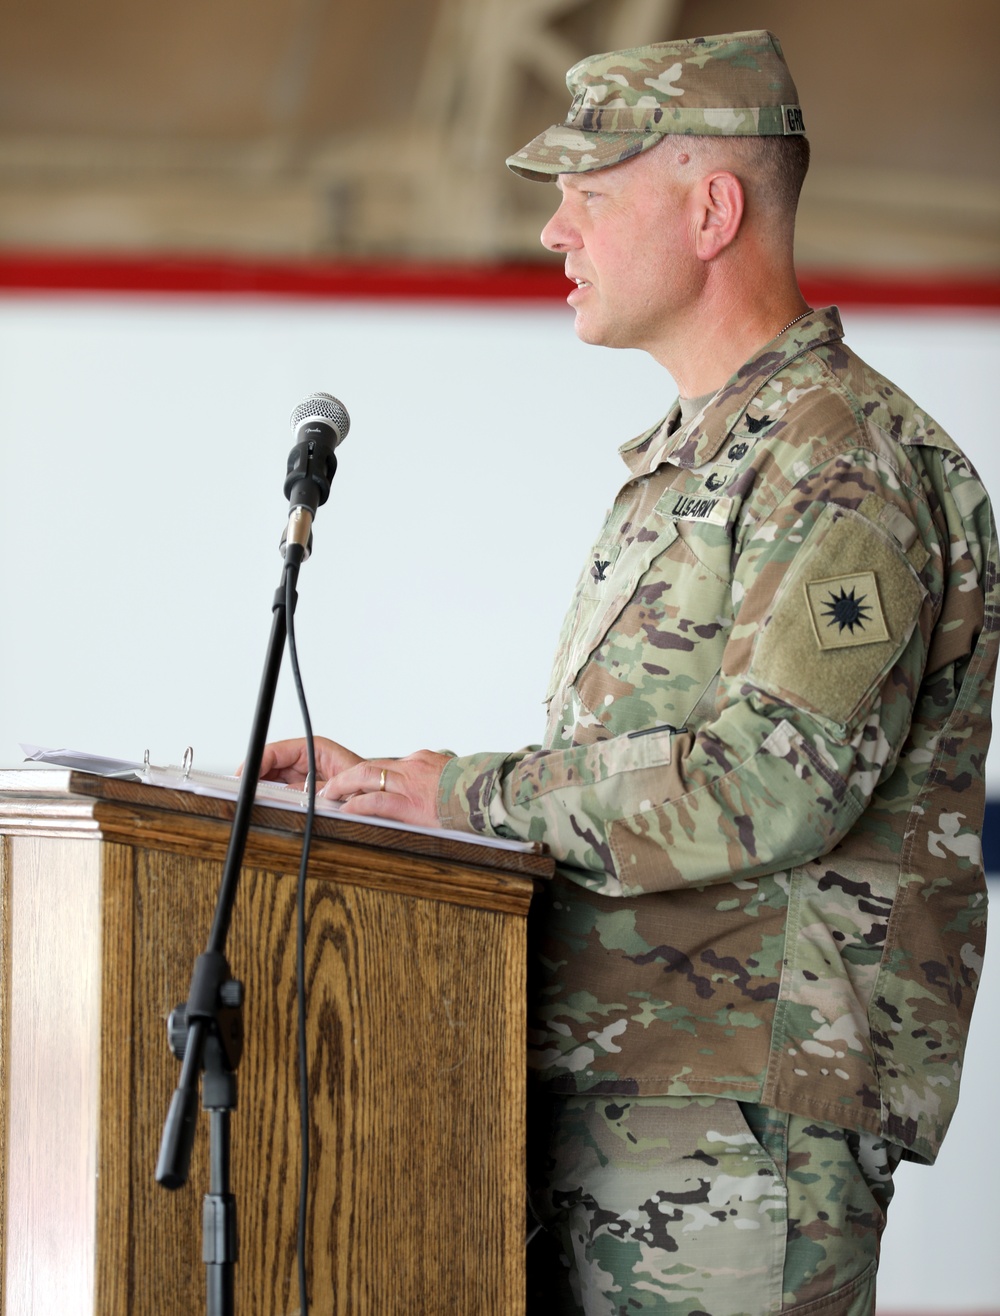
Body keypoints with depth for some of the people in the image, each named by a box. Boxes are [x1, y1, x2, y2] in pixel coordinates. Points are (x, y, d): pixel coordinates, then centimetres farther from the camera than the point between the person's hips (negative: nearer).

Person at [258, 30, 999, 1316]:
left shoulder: (846, 463, -12)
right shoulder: (683, 461, 21)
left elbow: (769, 786, -23)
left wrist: (473, 796, -16)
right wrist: (381, 784, 9)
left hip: (746, 1116, -9)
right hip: (601, 1093, 10)